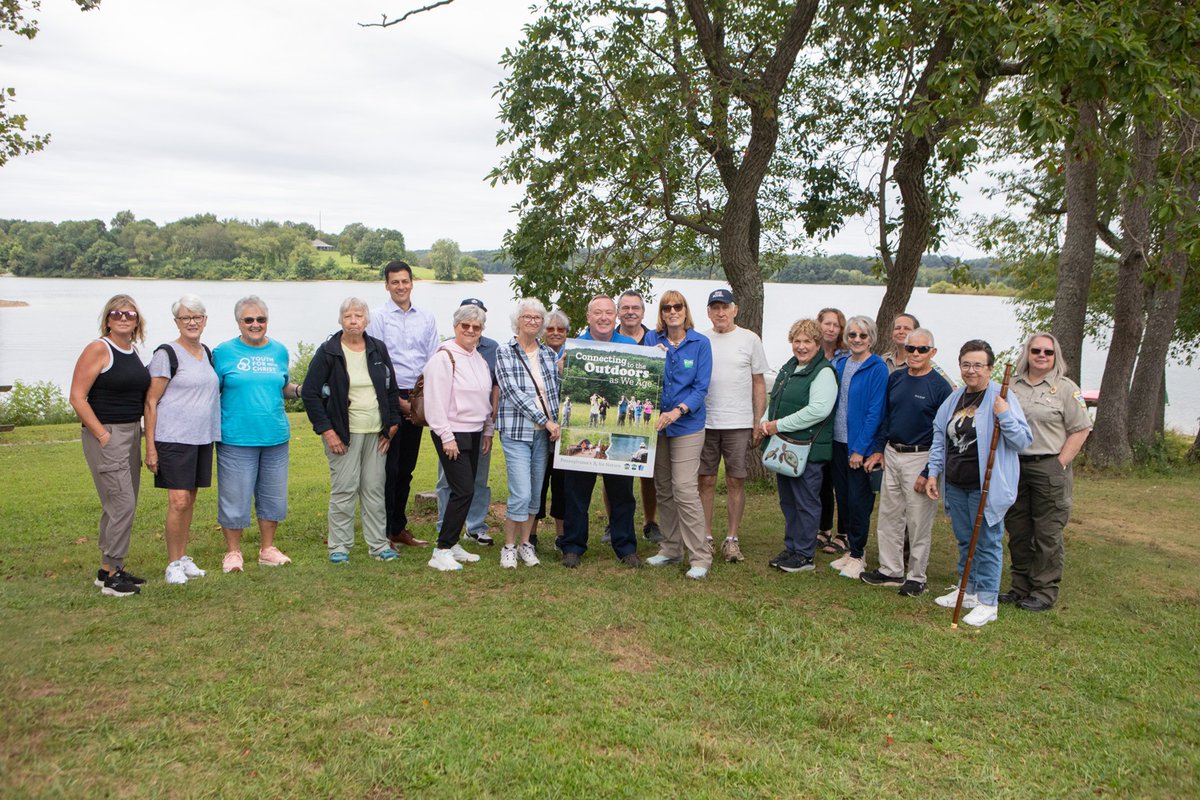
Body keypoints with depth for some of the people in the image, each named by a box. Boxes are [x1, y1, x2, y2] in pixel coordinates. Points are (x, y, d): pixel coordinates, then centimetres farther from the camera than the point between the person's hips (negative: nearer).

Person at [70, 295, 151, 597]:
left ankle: (111, 568, 24)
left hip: (132, 433, 8)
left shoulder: (134, 351, 11)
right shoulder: (98, 349, -10)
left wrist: (143, 433, 12)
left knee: (120, 505, 14)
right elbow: (77, 397, -14)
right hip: (106, 434, -8)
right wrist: (101, 434, -16)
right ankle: (109, 573, 1)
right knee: (122, 504, -9)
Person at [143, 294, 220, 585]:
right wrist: (150, 446, -13)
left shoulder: (207, 353, 13)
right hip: (174, 439, -6)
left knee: (190, 500, 12)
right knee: (178, 501, -8)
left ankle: (183, 558, 22)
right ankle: (173, 564, 3)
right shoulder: (167, 354, -7)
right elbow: (150, 402, -9)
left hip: (202, 438, 6)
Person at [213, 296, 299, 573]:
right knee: (235, 497, 1)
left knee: (273, 496, 11)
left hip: (275, 436, 4)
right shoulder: (223, 352, -1)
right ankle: (233, 552, 18)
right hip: (236, 438, -4)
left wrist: (299, 390, -1)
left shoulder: (279, 351, 10)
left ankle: (267, 549, 26)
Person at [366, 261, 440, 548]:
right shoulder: (378, 318, -2)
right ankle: (383, 532, 3)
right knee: (388, 467, -5)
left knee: (407, 467, 12)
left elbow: (433, 361, 10)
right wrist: (397, 401, -9)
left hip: (417, 398, 5)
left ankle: (399, 528, 22)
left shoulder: (426, 318, 11)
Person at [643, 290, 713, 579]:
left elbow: (701, 387, -6)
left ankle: (701, 557, -4)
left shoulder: (700, 343, -3)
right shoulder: (652, 341, 5)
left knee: (685, 489, -12)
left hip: (687, 425, -4)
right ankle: (671, 549, 24)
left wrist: (678, 411, -19)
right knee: (663, 490, 11)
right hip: (655, 422, 4)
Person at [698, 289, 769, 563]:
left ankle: (731, 539, 12)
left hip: (739, 424, -1)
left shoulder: (750, 340, 3)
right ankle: (706, 537, 14)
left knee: (736, 481, 3)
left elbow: (759, 384, 6)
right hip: (704, 423, 1)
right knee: (706, 481, 5)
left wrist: (758, 423, 1)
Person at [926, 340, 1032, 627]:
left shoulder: (1002, 398, -11)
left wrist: (1004, 416, -29)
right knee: (965, 540, 18)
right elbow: (939, 437, 14)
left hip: (986, 487, -6)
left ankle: (987, 602, 12)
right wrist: (933, 472, 10)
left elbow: (1023, 441, -14)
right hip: (956, 485, 7)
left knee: (987, 543, 2)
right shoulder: (954, 399, 9)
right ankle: (966, 591, 33)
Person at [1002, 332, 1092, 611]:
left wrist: (1060, 465, -12)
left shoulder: (1066, 388, -2)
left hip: (1049, 468, -5)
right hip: (1014, 466, 5)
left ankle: (1045, 592, 9)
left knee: (1047, 533, 0)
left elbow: (1080, 430, -6)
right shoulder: (1012, 385, 12)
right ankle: (1021, 586, 23)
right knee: (1017, 531, 11)